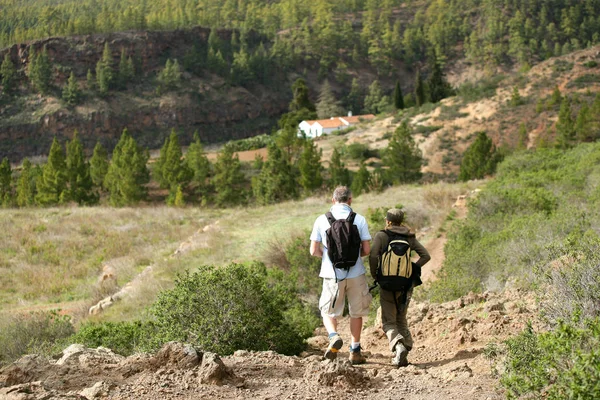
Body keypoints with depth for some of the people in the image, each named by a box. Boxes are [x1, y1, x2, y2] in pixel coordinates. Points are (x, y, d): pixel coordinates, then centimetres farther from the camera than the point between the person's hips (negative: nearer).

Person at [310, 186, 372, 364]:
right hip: (356, 274, 1)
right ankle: (355, 351, 21)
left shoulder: (322, 220, -3)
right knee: (356, 313, 17)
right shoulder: (359, 219, -3)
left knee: (329, 312, 14)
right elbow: (367, 250, -2)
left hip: (332, 274, 0)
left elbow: (314, 251, -3)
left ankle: (334, 336, -14)